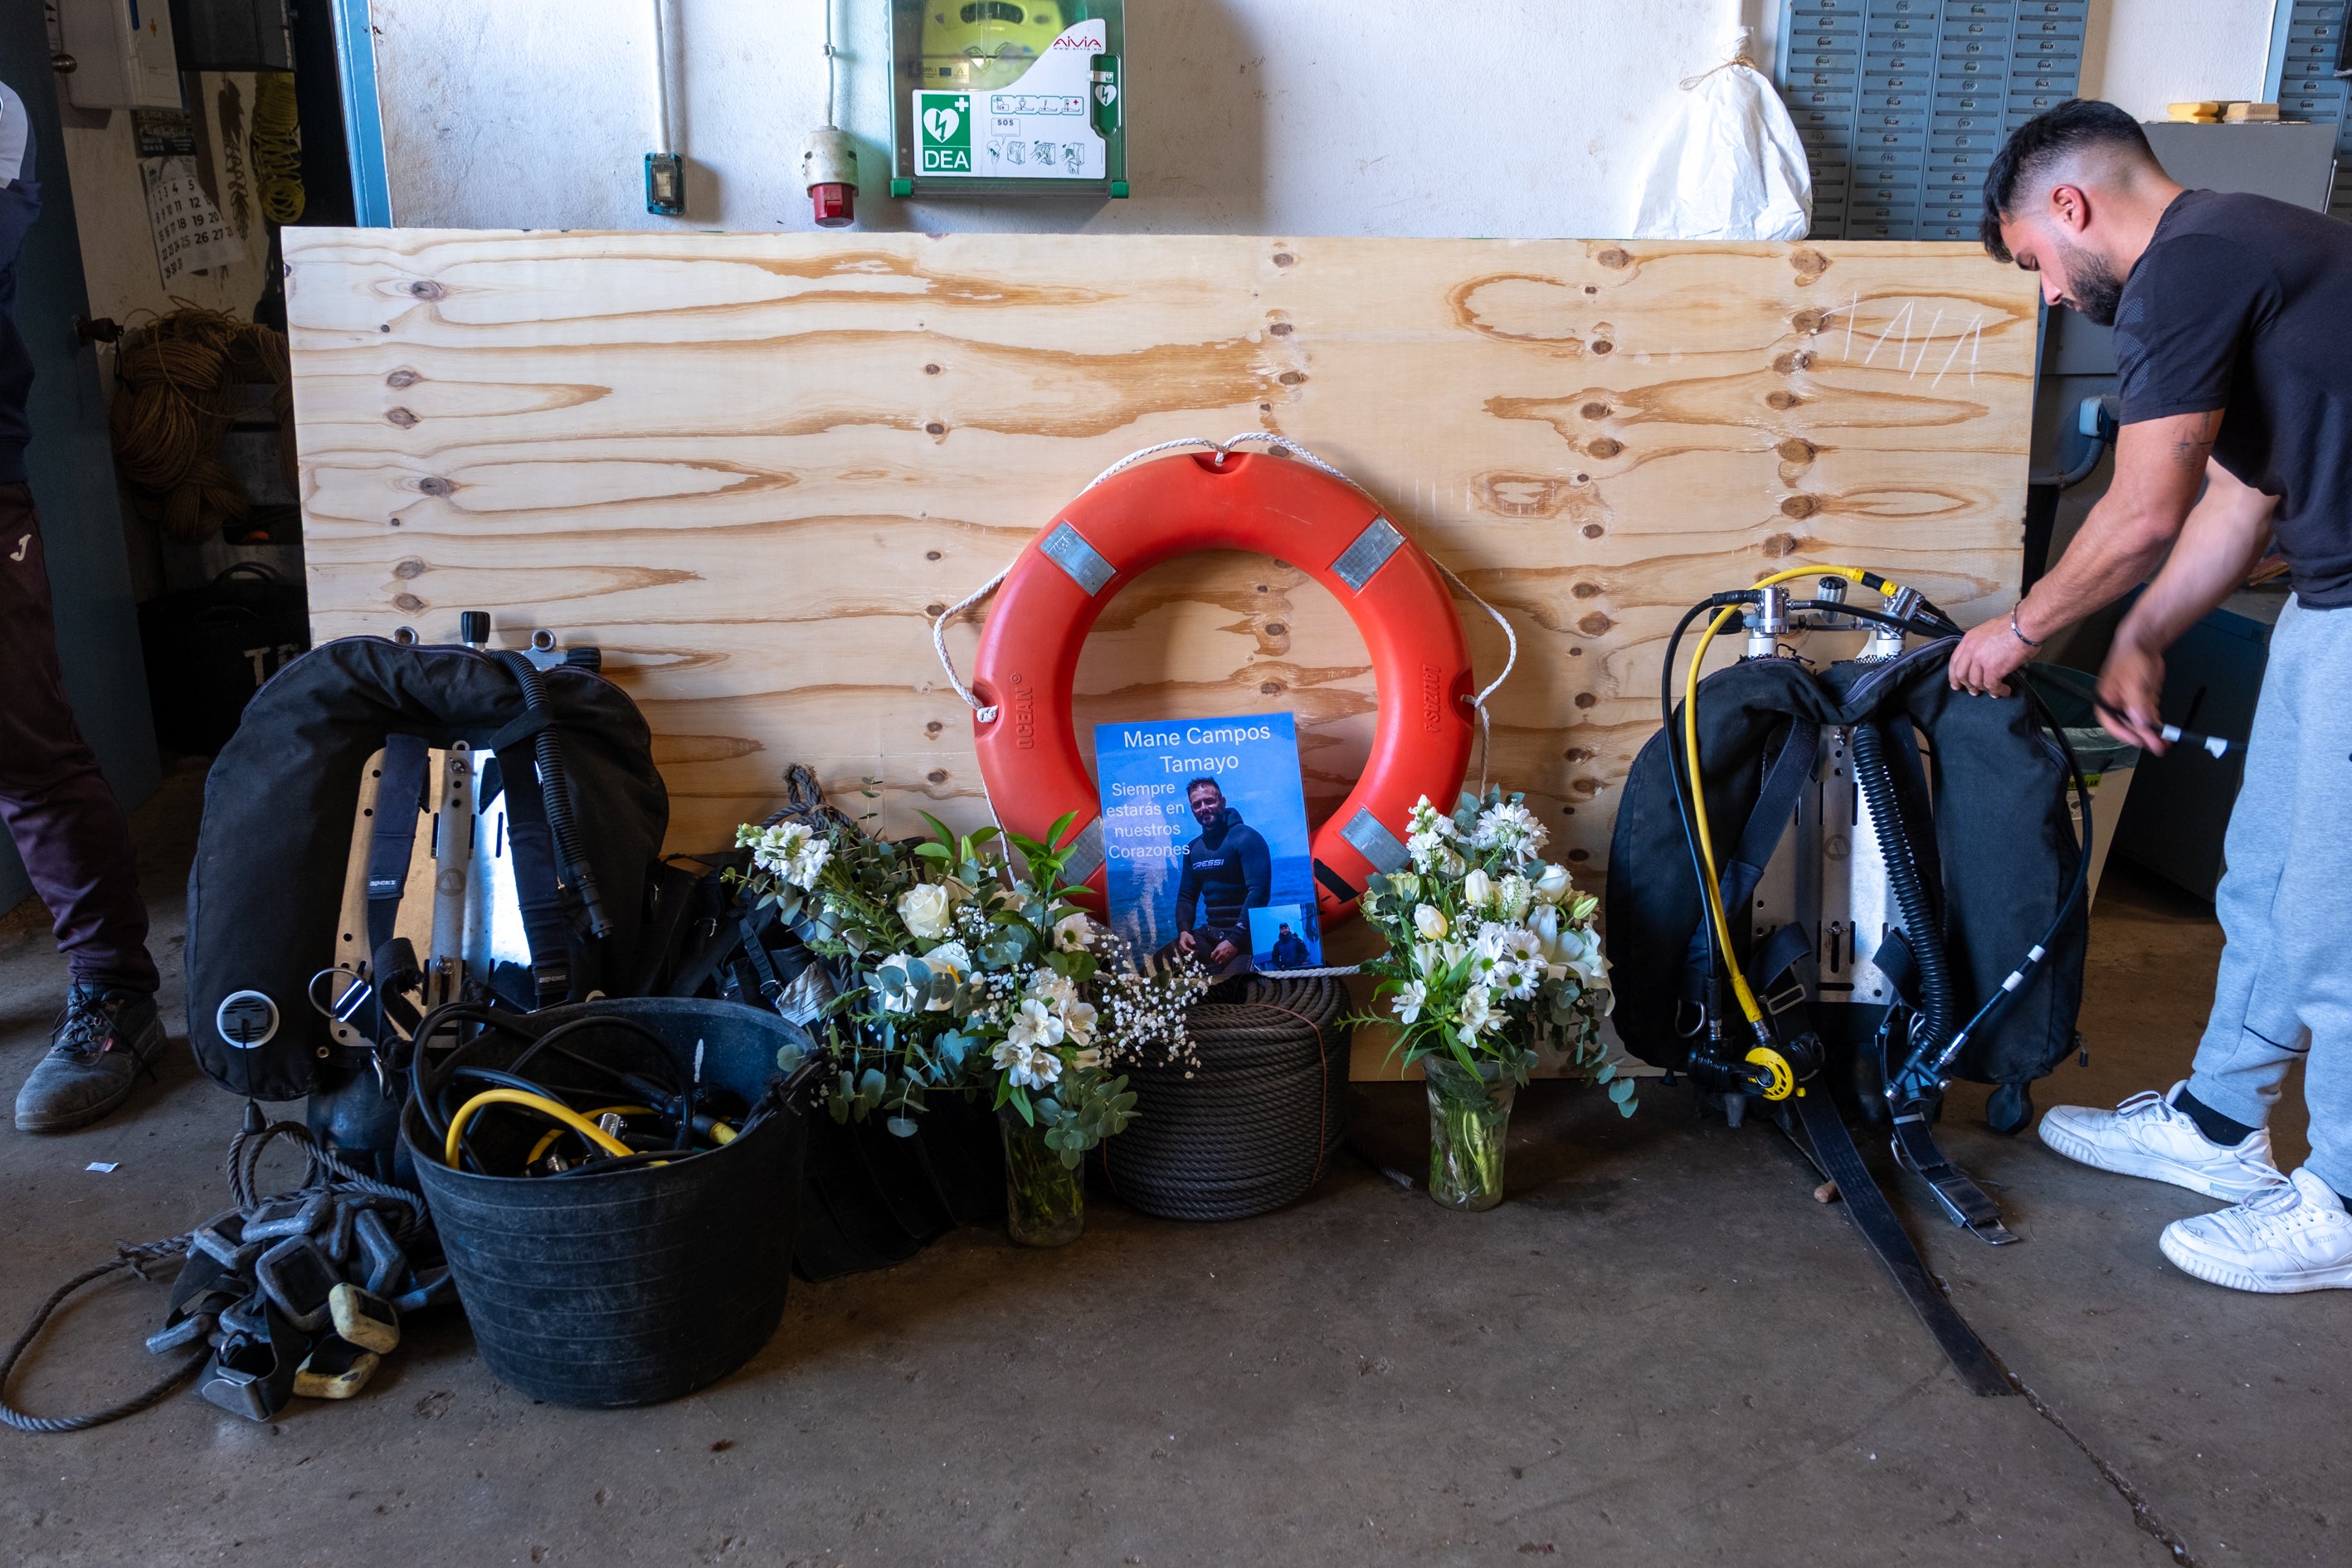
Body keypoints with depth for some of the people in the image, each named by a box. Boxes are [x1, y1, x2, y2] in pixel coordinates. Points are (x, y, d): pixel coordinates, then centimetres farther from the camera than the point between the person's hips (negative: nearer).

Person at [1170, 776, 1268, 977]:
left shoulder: (1246, 838, -8)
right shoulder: (1194, 849, 14)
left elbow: (1258, 892, -17)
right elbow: (1186, 897, 19)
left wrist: (1235, 940, -23)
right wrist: (1184, 931, -2)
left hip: (1244, 935, -6)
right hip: (1209, 934, 6)